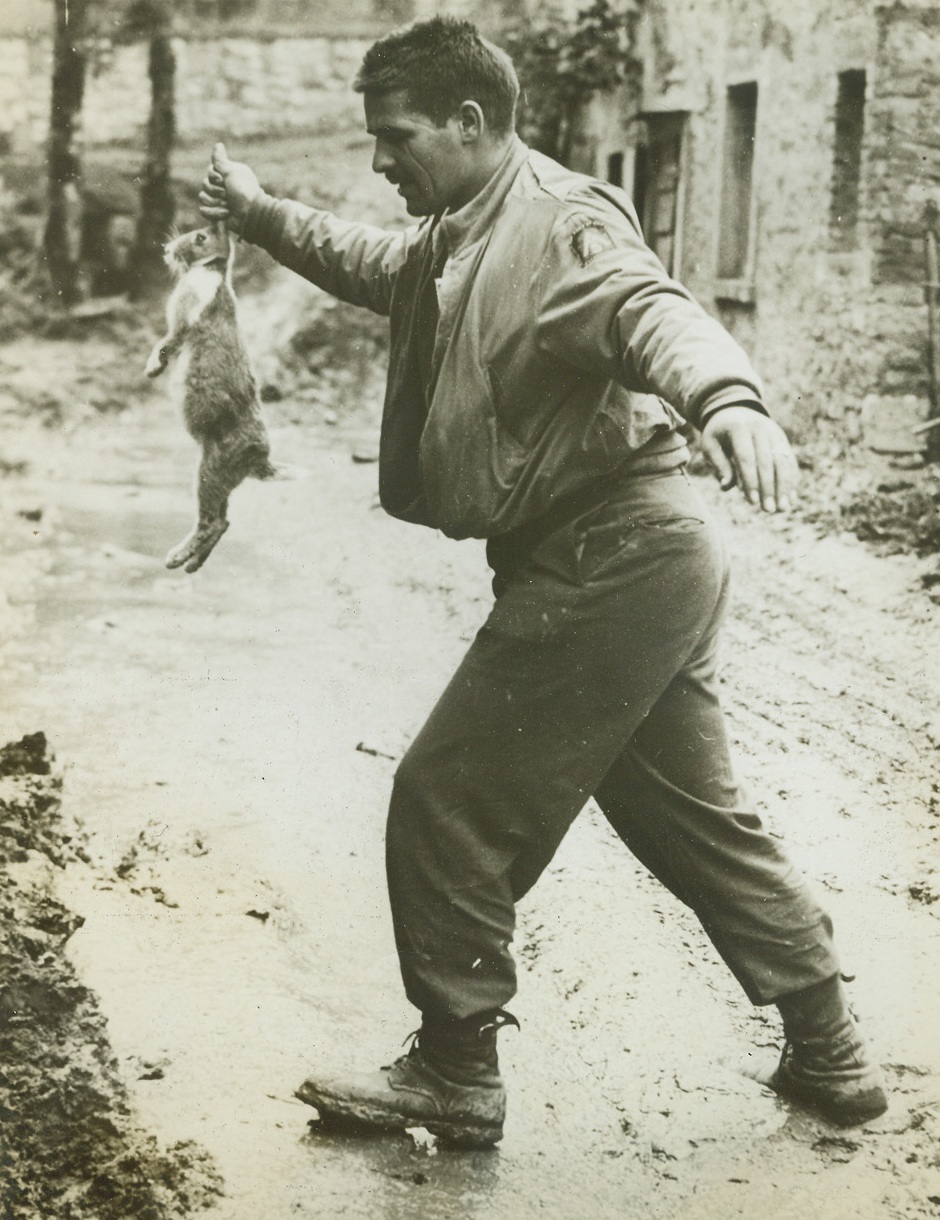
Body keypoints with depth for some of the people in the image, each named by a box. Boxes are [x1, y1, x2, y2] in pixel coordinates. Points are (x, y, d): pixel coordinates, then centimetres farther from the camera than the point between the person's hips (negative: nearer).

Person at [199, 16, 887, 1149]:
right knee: (693, 818, 16)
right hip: (651, 561, 11)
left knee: (446, 800, -3)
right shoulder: (457, 239, 18)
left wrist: (727, 399, -54)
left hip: (607, 563, -11)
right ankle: (828, 1054, 26)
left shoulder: (561, 224, -14)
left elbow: (652, 308, -35)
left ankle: (453, 1076, 9)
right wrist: (262, 215, 45)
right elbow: (371, 262, 41)